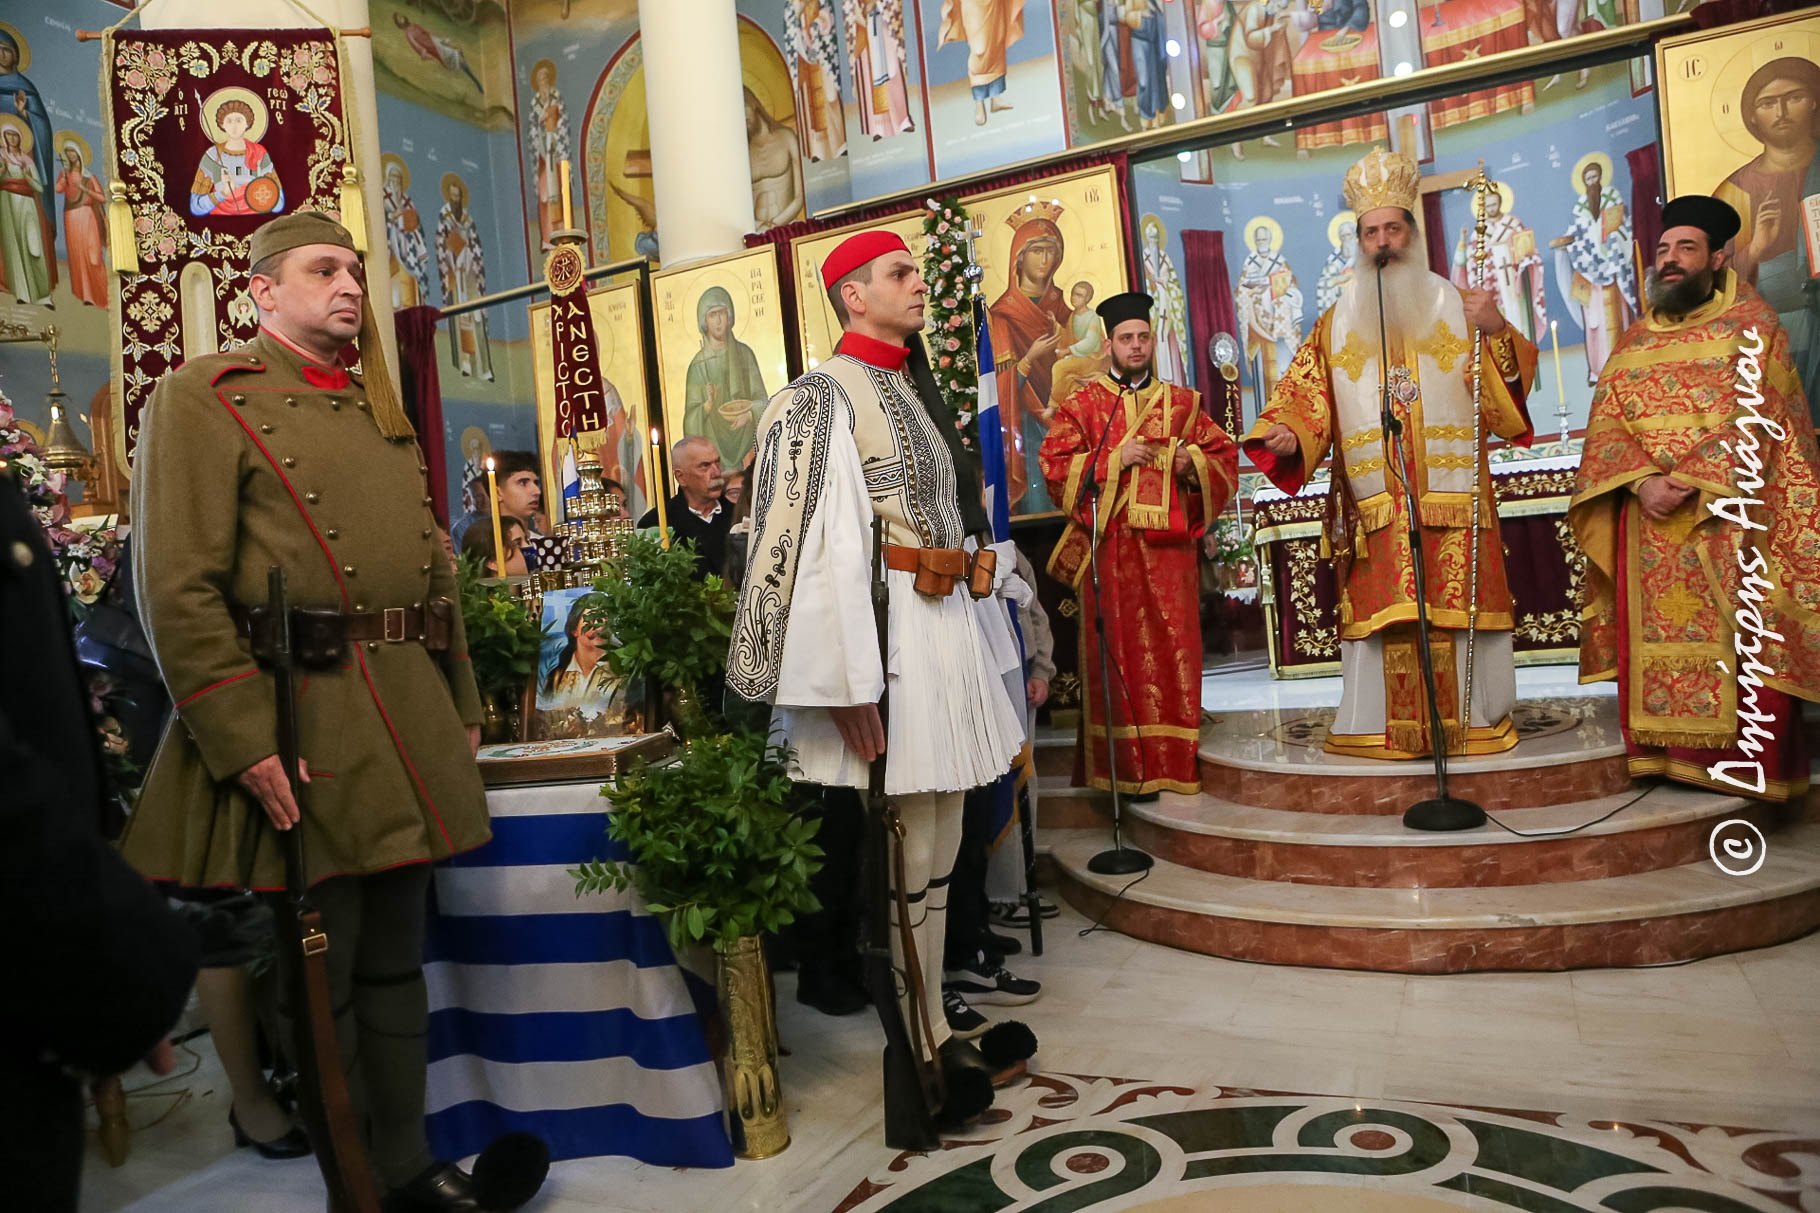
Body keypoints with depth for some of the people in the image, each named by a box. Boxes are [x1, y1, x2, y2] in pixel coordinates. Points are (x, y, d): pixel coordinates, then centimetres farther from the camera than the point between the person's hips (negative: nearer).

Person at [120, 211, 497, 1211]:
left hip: (410, 727, 7)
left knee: (396, 961, 15)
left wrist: (460, 705, 15)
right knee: (322, 977, 7)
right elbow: (178, 591, -11)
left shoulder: (382, 408, 19)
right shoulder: (201, 398, -2)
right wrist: (242, 743, -18)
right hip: (300, 724, -6)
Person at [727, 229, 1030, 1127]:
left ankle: (931, 1022, 25)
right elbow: (821, 544, -16)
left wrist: (978, 650, 19)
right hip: (886, 627, -9)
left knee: (938, 843, 13)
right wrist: (849, 683, -22)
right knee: (908, 849, -3)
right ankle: (926, 1041, 11)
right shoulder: (823, 396, -7)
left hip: (946, 626, 9)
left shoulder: (915, 389, 19)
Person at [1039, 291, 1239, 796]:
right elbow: (1055, 467, 1)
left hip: (1169, 545, 2)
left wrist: (1195, 464, -4)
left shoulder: (1183, 404, 16)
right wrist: (1115, 459, -9)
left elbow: (1226, 460, 17)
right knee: (1116, 651, -3)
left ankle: (1173, 764, 8)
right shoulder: (1081, 404, 10)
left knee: (1173, 650, 0)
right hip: (1108, 546, -2)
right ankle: (1124, 767, 2)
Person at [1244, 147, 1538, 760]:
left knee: (1458, 604, -3)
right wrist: (1285, 435, -14)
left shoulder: (1452, 304, 11)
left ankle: (1473, 715, 7)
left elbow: (1508, 382, 3)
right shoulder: (1338, 320, 15)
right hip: (1372, 498, 1)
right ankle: (1385, 725, 2)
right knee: (1382, 610, -3)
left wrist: (1495, 332, -16)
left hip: (1451, 492, 0)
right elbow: (1306, 391, 5)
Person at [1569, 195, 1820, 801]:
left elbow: (1755, 420, -7)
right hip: (1647, 521, 4)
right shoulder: (1633, 342, 16)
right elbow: (1605, 425, 4)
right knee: (1654, 640, 1)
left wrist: (1687, 482, -19)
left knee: (1739, 643, -6)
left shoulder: (1751, 325, 5)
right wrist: (1643, 482, -15)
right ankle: (1666, 757, 8)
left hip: (1726, 514, -3)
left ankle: (1747, 765, 3)